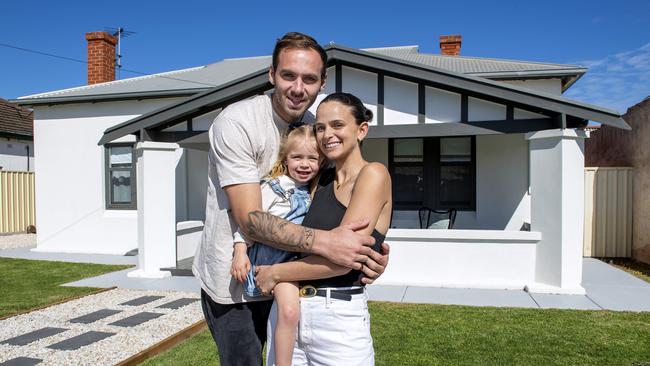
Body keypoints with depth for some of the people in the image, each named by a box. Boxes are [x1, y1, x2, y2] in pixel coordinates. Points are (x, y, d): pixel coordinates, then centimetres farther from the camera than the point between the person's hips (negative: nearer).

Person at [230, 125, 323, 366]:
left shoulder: (314, 192, 10)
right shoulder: (274, 186, -8)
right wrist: (240, 251, -15)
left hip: (299, 254, 7)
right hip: (272, 253, -7)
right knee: (289, 310, -21)